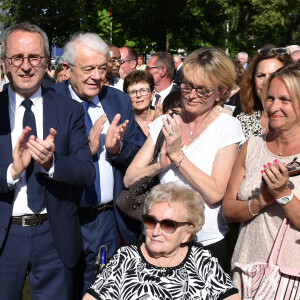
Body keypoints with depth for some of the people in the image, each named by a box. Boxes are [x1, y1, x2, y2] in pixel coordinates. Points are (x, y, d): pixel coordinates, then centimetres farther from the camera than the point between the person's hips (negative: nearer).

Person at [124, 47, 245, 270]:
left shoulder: (227, 126, -7)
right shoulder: (165, 124, 3)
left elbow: (215, 193, -17)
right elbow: (129, 179, -2)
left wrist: (178, 155, -19)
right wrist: (160, 165, -19)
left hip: (207, 242, -3)